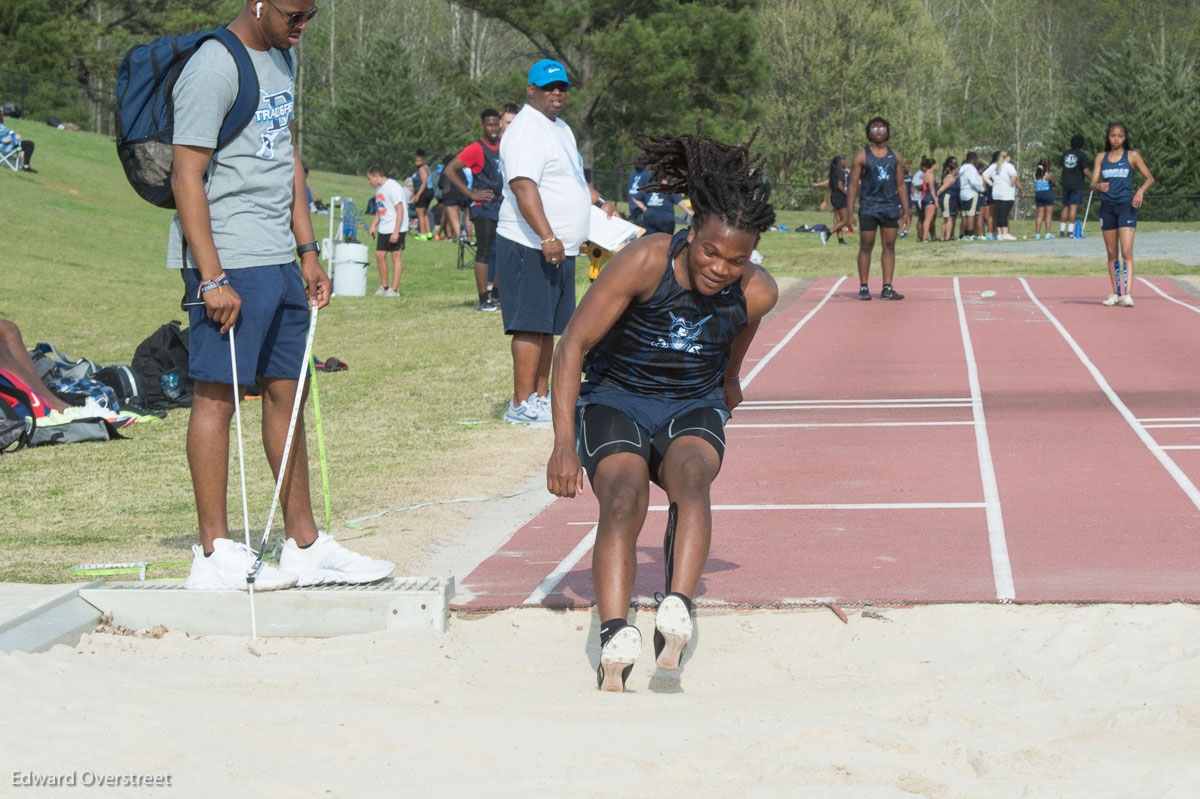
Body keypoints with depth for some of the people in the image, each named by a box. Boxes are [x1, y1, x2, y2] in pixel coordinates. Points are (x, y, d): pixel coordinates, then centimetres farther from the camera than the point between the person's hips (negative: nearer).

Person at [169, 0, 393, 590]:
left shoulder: (280, 61, 16)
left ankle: (305, 546, 18)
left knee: (286, 392, 11)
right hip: (229, 262, -9)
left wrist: (307, 250, 17)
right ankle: (214, 554, 0)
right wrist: (212, 278, -19)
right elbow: (186, 177, -16)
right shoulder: (213, 68, -12)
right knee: (218, 394, -5)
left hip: (277, 261, 9)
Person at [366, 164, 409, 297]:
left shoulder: (393, 187, -15)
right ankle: (384, 286, 18)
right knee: (379, 255, 7)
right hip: (383, 229, 9)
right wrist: (373, 225, 14)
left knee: (396, 256, -4)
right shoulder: (379, 189, 14)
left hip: (395, 229, -9)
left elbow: (400, 210, -18)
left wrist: (396, 232, -21)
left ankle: (394, 289, -3)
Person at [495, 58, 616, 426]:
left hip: (560, 248, 10)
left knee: (548, 326, 12)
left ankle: (541, 396, 18)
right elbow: (524, 187, -24)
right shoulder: (526, 130, -12)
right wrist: (547, 237, -32)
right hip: (530, 247, -10)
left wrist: (599, 201, 21)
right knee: (532, 325, -11)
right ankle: (522, 405, -11)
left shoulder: (560, 128, 20)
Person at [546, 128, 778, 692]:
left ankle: (676, 618, -47)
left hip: (692, 409, 2)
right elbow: (573, 345, -17)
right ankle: (614, 642, -44)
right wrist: (564, 444, -22)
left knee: (690, 477, -32)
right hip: (615, 402, -2)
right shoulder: (646, 261, -21)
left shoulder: (757, 295, -11)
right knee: (624, 497, -30)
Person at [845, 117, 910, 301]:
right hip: (868, 207, -3)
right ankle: (863, 287, 5)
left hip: (890, 207, 3)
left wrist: (905, 211, 9)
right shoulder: (862, 156, 0)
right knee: (866, 247, -2)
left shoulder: (894, 156, 12)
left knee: (889, 246, 0)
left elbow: (900, 185, 15)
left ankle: (887, 289, 2)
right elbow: (853, 185, -2)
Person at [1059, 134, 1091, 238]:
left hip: (1066, 184, 5)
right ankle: (1070, 231, -10)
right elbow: (1086, 171, -12)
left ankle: (1062, 230, 9)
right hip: (1077, 185, -5)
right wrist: (1092, 180, 3)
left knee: (1065, 207, 11)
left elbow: (1061, 168, 13)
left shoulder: (1066, 154, 10)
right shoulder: (1082, 155, -8)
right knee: (1074, 206, -6)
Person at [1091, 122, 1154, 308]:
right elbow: (1093, 184, 6)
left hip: (1126, 206, -3)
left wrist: (1141, 190, -15)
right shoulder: (1101, 158, 10)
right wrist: (1099, 186, -18)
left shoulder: (1132, 156, 3)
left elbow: (1150, 178, 5)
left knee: (1127, 252, -14)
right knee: (1112, 253, 8)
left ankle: (1128, 293, -20)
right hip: (1107, 207, 4)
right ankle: (1116, 293, 16)